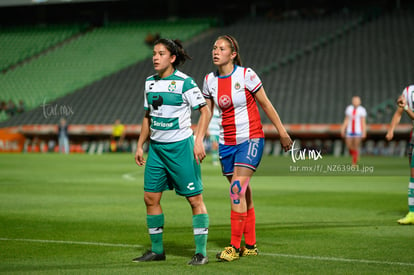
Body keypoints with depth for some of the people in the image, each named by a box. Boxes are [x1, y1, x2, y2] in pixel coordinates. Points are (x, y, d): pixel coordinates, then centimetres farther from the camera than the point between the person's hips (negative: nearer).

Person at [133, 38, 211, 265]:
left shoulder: (184, 82, -10)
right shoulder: (150, 82, 9)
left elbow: (205, 111, -9)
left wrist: (199, 140, -18)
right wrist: (140, 146, 16)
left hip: (181, 146, -6)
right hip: (156, 147, 7)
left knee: (195, 198, -5)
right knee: (150, 198, 5)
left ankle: (201, 252, 1)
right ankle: (157, 250, 17)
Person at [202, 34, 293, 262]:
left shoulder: (246, 75, -10)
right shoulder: (210, 80, 3)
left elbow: (265, 104, -3)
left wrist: (281, 131, -1)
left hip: (251, 138, -5)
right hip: (226, 142, 5)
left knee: (237, 188, -17)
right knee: (242, 194, 9)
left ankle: (235, 247, -14)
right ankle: (250, 246, 18)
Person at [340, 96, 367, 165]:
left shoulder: (362, 110, -5)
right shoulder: (349, 108, 6)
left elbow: (363, 122, -5)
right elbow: (346, 120, 10)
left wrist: (364, 132, -10)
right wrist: (343, 129, 6)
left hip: (358, 131, -4)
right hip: (349, 131, 4)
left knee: (356, 147, -7)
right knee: (349, 146, 2)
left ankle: (354, 163, 0)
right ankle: (355, 157, 32)